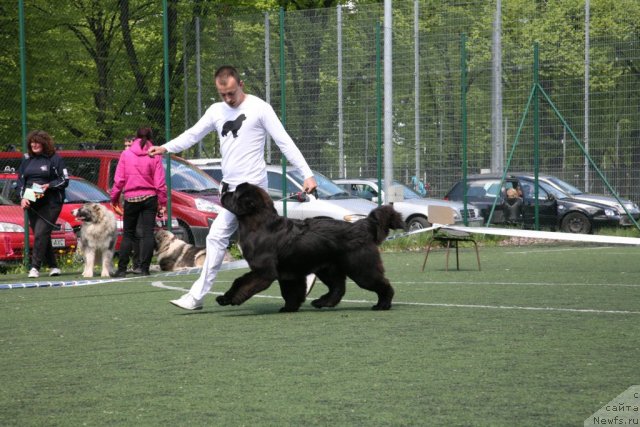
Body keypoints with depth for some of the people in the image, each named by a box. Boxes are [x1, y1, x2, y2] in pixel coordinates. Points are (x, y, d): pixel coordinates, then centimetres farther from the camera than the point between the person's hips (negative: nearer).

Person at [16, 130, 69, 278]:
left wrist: (49, 185, -16)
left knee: (41, 234, -16)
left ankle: (35, 267, -16)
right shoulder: (27, 160, 14)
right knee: (42, 236, 7)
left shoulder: (55, 159, -2)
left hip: (50, 203, -6)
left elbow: (65, 180, -2)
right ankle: (53, 266, 17)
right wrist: (22, 197, 0)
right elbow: (20, 181, 16)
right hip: (31, 204, 6)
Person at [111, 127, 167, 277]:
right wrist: (162, 203, 2)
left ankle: (122, 269, 4)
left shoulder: (126, 154, 0)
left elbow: (118, 180, 0)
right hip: (149, 197, -1)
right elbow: (160, 182, -4)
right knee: (148, 233, 1)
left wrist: (114, 198, 11)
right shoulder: (154, 156, -2)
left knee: (128, 234, 9)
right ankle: (144, 268, -6)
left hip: (131, 199, 1)